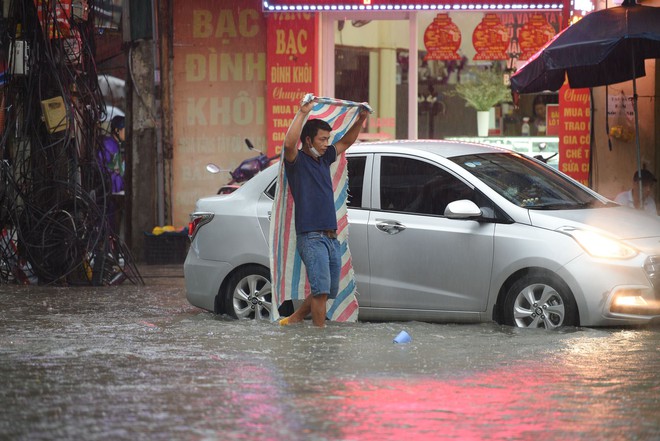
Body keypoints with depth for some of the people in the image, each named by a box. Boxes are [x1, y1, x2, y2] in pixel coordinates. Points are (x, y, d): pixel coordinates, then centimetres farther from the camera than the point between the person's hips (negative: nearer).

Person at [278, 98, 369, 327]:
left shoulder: (323, 159, 18)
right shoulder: (297, 161, -5)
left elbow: (346, 142, 30)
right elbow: (289, 143, -27)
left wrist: (360, 120, 17)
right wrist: (302, 113, -29)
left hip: (331, 238, 8)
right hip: (311, 237, -8)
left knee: (329, 291, 11)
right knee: (321, 288, -16)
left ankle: (293, 320, 24)